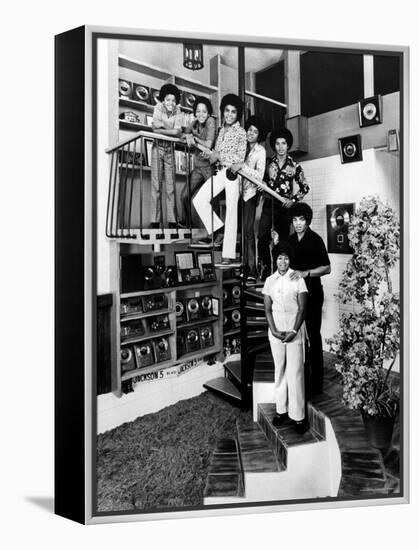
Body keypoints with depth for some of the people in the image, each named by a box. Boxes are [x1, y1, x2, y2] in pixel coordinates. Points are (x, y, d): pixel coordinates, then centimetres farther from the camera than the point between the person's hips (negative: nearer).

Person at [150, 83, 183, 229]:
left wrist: (161, 128, -22)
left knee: (170, 186, -2)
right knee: (156, 185, -6)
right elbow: (155, 125, -16)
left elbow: (178, 132, -12)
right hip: (158, 148, -2)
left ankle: (172, 221, -1)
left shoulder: (178, 113, 2)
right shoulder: (158, 108, -2)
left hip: (170, 149, 2)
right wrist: (171, 129, -17)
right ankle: (155, 221, -6)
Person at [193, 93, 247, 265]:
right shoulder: (221, 130, 17)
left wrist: (218, 156, -15)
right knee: (199, 199, -9)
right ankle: (217, 231, 8)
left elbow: (240, 157, -9)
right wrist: (210, 155, -2)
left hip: (233, 173, -6)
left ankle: (229, 254, -2)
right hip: (219, 172, 6)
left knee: (231, 211, -6)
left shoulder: (240, 132, -1)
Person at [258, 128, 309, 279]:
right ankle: (266, 269, 0)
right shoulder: (269, 163, 9)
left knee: (283, 239, -2)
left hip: (285, 206, -1)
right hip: (269, 204, 1)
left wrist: (293, 200, -6)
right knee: (262, 238, -11)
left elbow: (305, 187, 7)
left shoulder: (294, 165, 4)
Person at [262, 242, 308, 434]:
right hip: (275, 331, 3)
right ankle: (281, 410, 21)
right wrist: (274, 330, -10)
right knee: (279, 371, 10)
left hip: (294, 330, -3)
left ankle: (298, 416, 3)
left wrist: (294, 331, -16)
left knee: (295, 372, -3)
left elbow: (302, 308, -6)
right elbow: (268, 309, 3)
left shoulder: (298, 280, -2)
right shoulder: (270, 281, 5)